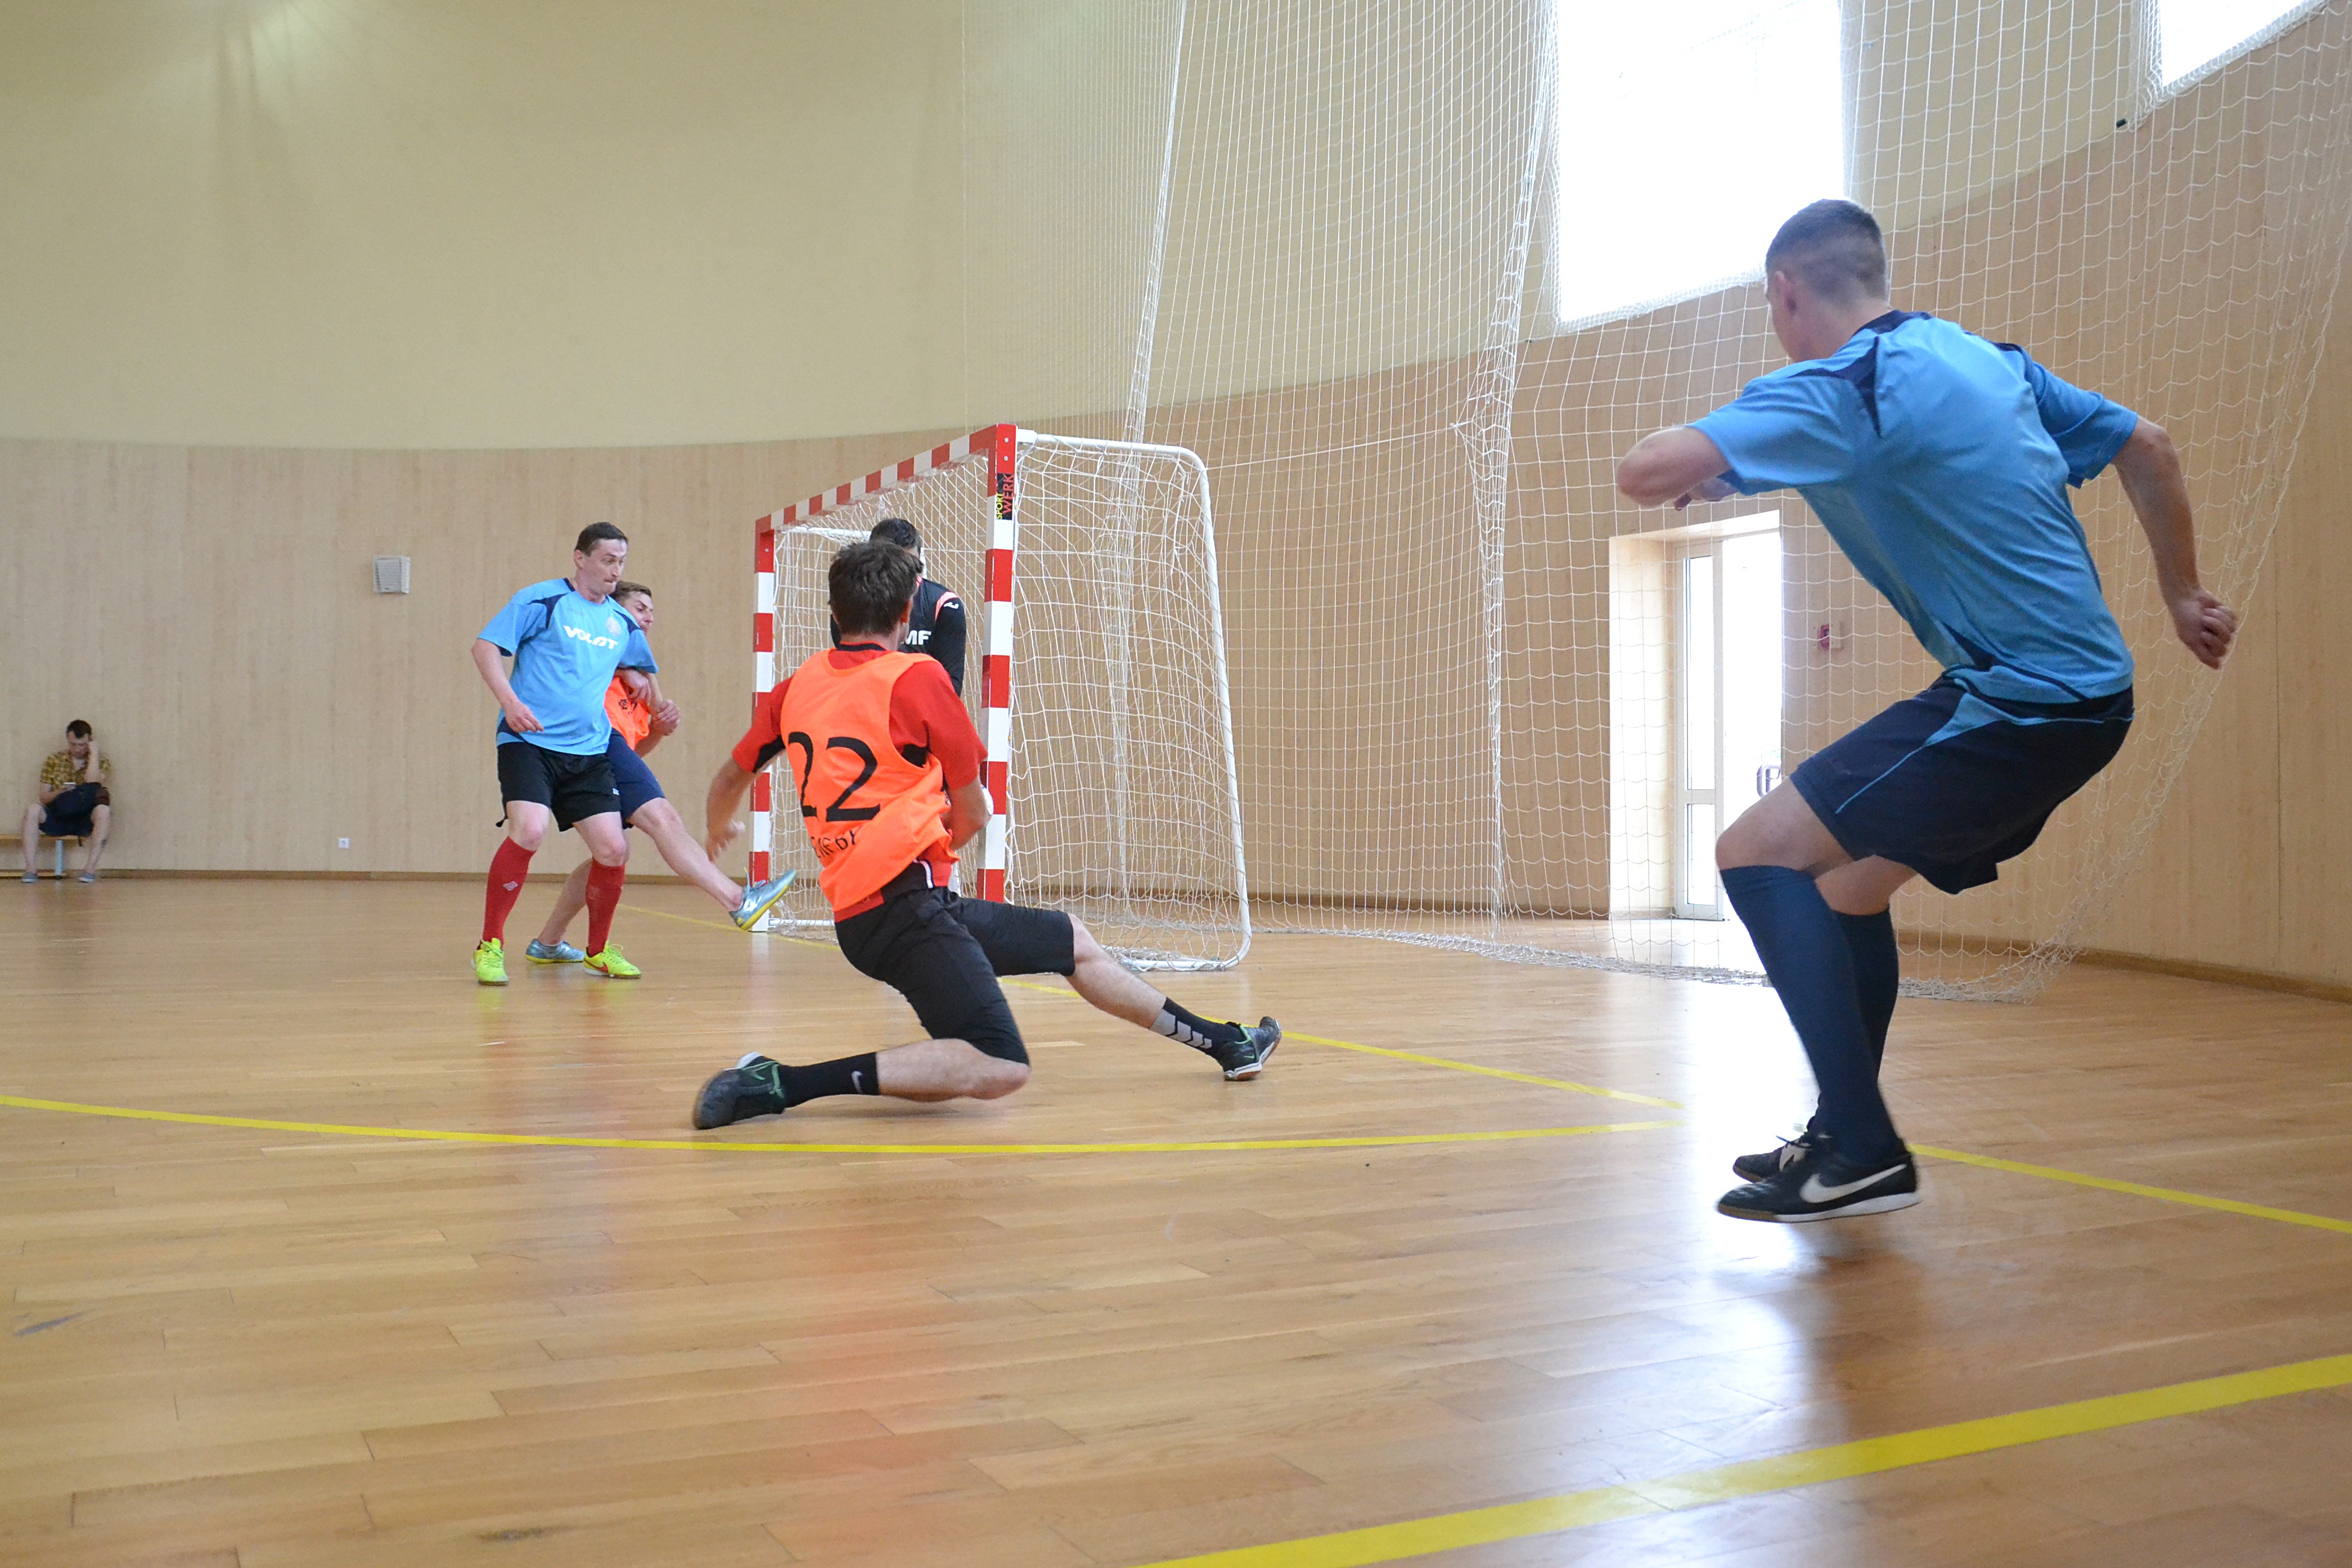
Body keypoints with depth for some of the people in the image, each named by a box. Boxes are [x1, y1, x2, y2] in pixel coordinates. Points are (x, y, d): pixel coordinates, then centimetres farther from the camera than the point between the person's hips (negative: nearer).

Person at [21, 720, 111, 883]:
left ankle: (90, 868, -33)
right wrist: (59, 793, -17)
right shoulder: (53, 760, 11)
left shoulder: (102, 763, 7)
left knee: (103, 810, -36)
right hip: (57, 818, 2)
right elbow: (43, 797, 6)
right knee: (32, 810, -30)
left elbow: (92, 784, -14)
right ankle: (30, 870, -28)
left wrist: (93, 752, -7)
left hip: (85, 820, -2)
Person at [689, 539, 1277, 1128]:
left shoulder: (799, 683, 11)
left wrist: (716, 835, 47)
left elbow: (731, 778, 25)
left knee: (1075, 942, 21)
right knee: (1001, 1068, -22)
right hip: (904, 903, -9)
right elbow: (974, 814, 1)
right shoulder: (916, 677, -7)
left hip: (854, 904, 9)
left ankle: (1224, 1042, 34)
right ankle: (780, 1083, -22)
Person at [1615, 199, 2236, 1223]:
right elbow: (2146, 447, 22)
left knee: (1759, 850, -10)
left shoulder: (1841, 388, -14)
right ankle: (1843, 1139, 29)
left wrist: (1705, 476, -1)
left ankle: (1863, 1152, -13)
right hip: (2089, 689, 10)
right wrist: (2182, 597, 30)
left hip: (2018, 703, -10)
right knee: (1849, 884, 20)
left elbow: (1647, 472, -25)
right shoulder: (1989, 359, 13)